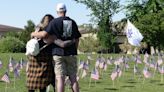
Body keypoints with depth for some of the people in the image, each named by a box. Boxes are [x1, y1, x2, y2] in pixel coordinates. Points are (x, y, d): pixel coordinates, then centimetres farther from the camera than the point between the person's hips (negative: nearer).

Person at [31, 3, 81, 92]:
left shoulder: (54, 22, -4)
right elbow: (76, 40, 11)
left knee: (60, 79, -4)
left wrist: (34, 34, 6)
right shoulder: (73, 22, 9)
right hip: (71, 54, 3)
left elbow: (44, 34, -13)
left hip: (58, 53, -3)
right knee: (73, 78, 6)